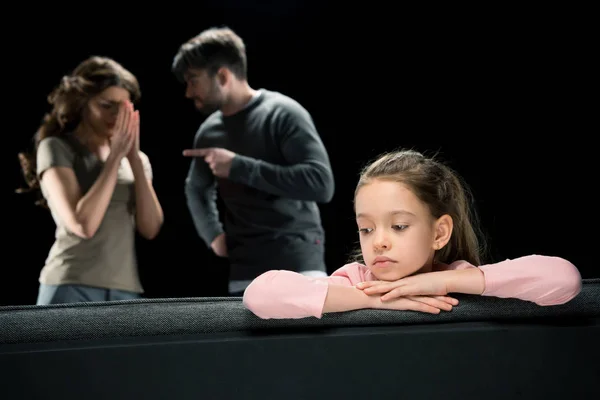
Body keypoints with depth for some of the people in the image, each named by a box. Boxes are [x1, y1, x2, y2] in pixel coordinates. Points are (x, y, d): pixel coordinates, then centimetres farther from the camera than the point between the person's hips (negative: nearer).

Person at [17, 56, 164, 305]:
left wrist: (134, 158, -4)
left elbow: (150, 228, 2)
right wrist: (115, 157, -10)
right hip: (72, 288, -5)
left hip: (126, 292, 5)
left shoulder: (135, 158, 15)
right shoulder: (56, 148, -1)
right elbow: (82, 224, -14)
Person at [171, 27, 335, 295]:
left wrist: (238, 167, -19)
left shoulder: (283, 114, -9)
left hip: (296, 261, -6)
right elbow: (196, 188, 30)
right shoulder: (209, 131, 10)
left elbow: (321, 183, -21)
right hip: (244, 269, 6)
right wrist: (213, 233, 11)